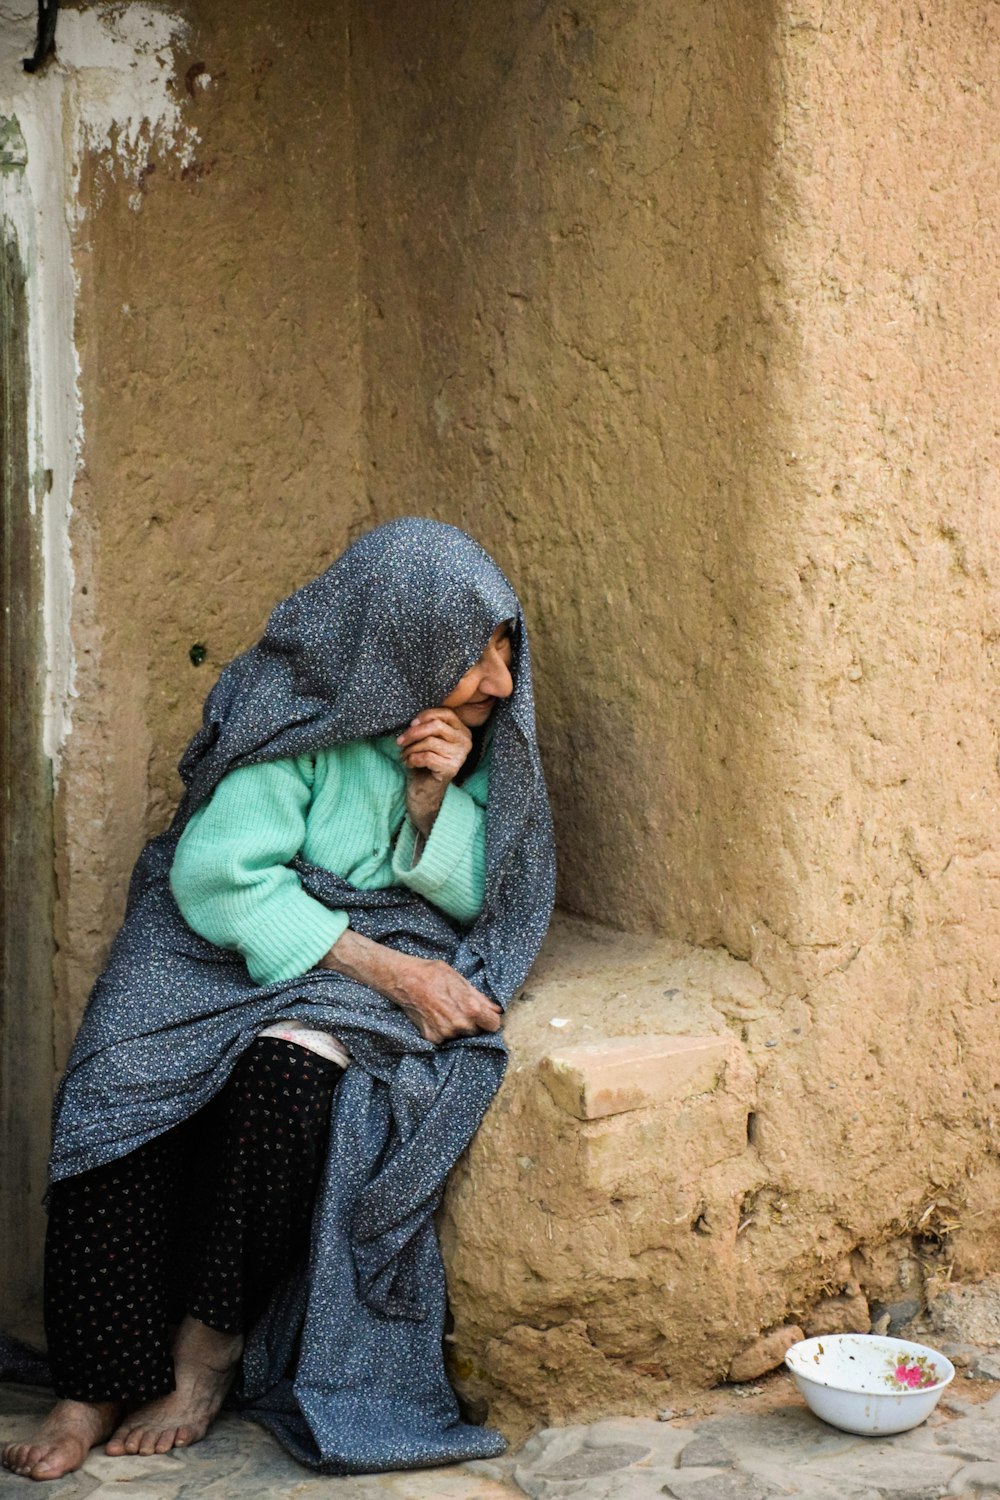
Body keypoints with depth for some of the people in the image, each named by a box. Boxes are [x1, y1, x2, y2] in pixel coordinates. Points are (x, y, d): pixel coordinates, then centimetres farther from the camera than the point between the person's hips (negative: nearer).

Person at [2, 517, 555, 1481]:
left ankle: (213, 1344, -16)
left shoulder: (480, 730, 0)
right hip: (228, 941, -1)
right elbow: (219, 875, -20)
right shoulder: (297, 714, -14)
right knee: (119, 1085, -29)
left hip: (386, 951, 2)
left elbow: (466, 900, 4)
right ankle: (98, 1386, -19)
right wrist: (390, 969, -25)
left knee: (289, 1063, -33)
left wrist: (436, 796, -17)